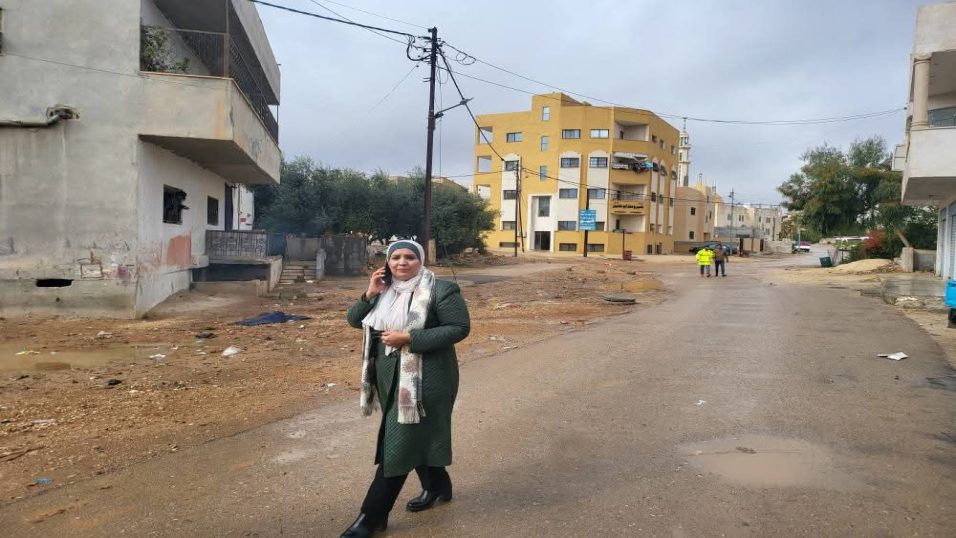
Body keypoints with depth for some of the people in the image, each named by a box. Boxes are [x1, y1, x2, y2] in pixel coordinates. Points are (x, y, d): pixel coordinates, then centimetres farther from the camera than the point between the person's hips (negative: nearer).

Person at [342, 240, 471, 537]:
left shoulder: (440, 290, -13)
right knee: (418, 437, 20)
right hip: (389, 378, 7)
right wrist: (369, 295, -11)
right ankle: (437, 486, 41)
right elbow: (355, 320, 9)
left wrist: (409, 338, -22)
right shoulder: (384, 290, 8)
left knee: (400, 443, -3)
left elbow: (460, 328, -17)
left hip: (423, 380, -7)